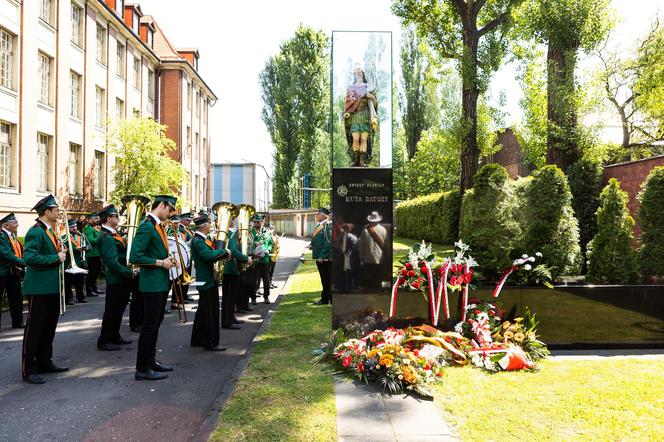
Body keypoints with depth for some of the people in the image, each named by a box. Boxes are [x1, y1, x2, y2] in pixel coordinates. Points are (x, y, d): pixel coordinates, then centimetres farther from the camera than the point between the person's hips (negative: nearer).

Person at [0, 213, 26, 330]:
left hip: (14, 273, 8)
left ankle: (18, 322, 21)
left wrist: (21, 267, 2)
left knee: (16, 298, 12)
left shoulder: (13, 237, 12)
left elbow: (19, 253, 17)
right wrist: (26, 263, -26)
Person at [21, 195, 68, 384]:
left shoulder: (50, 231, 13)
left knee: (49, 326, 17)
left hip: (52, 288, 10)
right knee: (34, 328, -1)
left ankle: (45, 362, 29)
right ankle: (28, 370, 8)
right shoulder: (35, 232, -16)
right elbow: (30, 257, -27)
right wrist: (56, 258, -22)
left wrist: (61, 252, 4)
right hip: (39, 288, -9)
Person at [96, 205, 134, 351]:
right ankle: (104, 341, 10)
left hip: (121, 280, 10)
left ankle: (114, 337, 29)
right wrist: (129, 273, -21)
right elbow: (112, 262, -26)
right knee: (111, 311, 0)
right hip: (115, 280, -10)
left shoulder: (113, 235, 12)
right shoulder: (107, 238, -19)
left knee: (118, 310, 18)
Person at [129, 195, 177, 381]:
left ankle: (151, 361, 29)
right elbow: (135, 257, -23)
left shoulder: (158, 226, 13)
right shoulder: (146, 226, -17)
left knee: (156, 323, 17)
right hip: (152, 284, -10)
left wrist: (168, 259, 6)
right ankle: (142, 369, 7)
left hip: (162, 283, 10)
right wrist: (161, 263, -19)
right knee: (149, 325, -2)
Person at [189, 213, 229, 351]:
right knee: (211, 312, -4)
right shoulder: (197, 240, -19)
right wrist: (224, 251, -21)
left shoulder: (201, 239, 13)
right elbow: (209, 255, -33)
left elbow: (211, 254, 18)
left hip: (206, 280, 11)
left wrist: (223, 253, 4)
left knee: (203, 311, 18)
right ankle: (211, 343, 4)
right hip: (207, 281, -11)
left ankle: (197, 340, 29)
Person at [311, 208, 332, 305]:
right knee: (324, 279, 16)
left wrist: (322, 256, -21)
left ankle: (332, 299, 5)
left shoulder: (328, 226, -14)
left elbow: (328, 242, -19)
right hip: (319, 257, 9)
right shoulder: (318, 226, 14)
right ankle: (325, 298, 24)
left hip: (326, 258, -9)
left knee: (328, 279, -2)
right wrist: (312, 245, 5)